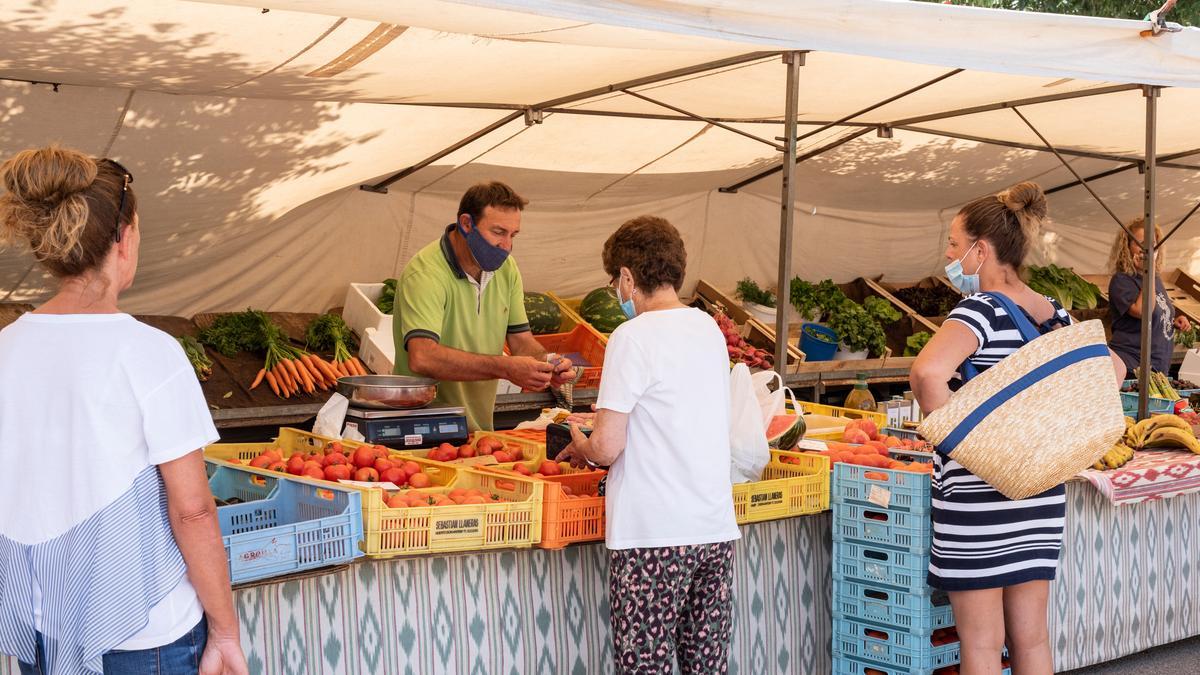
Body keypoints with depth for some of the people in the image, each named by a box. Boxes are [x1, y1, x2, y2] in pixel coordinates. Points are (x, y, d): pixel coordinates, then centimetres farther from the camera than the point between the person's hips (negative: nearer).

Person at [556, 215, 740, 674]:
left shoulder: (634, 336, -11)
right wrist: (613, 417, 23)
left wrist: (580, 446, 7)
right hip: (716, 530, 7)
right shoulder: (709, 328, 10)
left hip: (654, 534, -7)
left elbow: (606, 448, -13)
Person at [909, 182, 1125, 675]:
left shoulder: (980, 308, -14)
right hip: (1041, 491, 7)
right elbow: (1112, 368, 21)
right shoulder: (1051, 313, 7)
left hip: (977, 494, -7)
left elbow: (927, 372, -33)